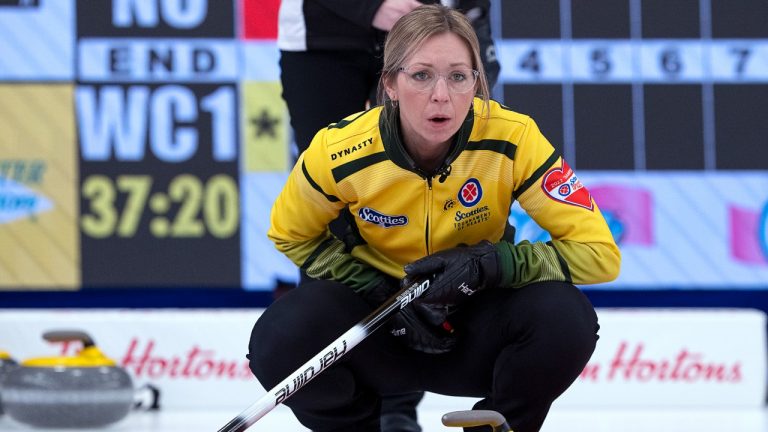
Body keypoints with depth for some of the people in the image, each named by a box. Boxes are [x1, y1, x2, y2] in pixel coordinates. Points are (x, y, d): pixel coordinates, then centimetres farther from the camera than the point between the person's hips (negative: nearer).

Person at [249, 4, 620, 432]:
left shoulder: (512, 140, -22)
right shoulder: (340, 152, -20)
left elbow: (599, 252, -20)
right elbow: (292, 235, -1)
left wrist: (488, 264, -33)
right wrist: (382, 294, -15)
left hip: (477, 324, 0)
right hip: (380, 327, 0)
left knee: (565, 317, -31)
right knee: (280, 340, -30)